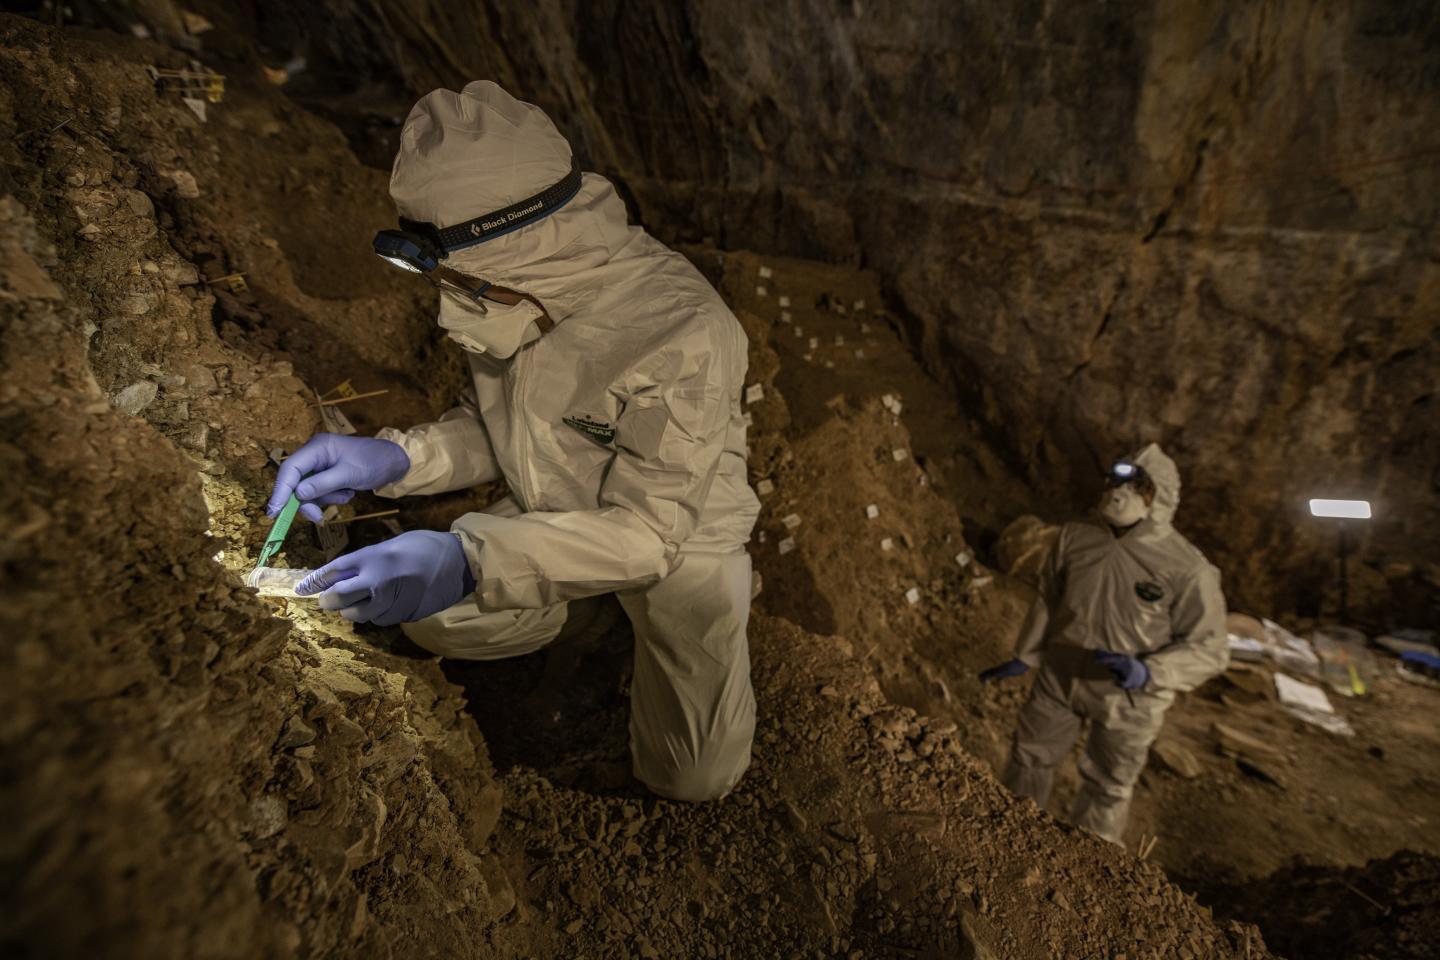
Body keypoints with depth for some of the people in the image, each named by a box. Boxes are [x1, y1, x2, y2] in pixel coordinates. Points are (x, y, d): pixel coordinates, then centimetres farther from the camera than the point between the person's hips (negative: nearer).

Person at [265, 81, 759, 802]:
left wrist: (470, 560, -44)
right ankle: (590, 601, 24)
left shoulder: (683, 336, -36)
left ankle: (721, 593, 25)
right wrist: (393, 458, -18)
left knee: (692, 777, 1)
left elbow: (647, 530, -34)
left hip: (681, 536, -5)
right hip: (555, 514, 6)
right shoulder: (522, 294, -14)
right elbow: (501, 428, 0)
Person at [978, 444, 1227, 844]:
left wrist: (1148, 671, -33)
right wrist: (1023, 657, 9)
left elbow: (1209, 649, -15)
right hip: (1059, 677, 4)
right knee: (1030, 757, 21)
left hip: (1126, 699, -3)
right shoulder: (1075, 535, -10)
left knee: (1107, 789, 18)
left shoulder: (1187, 568, -22)